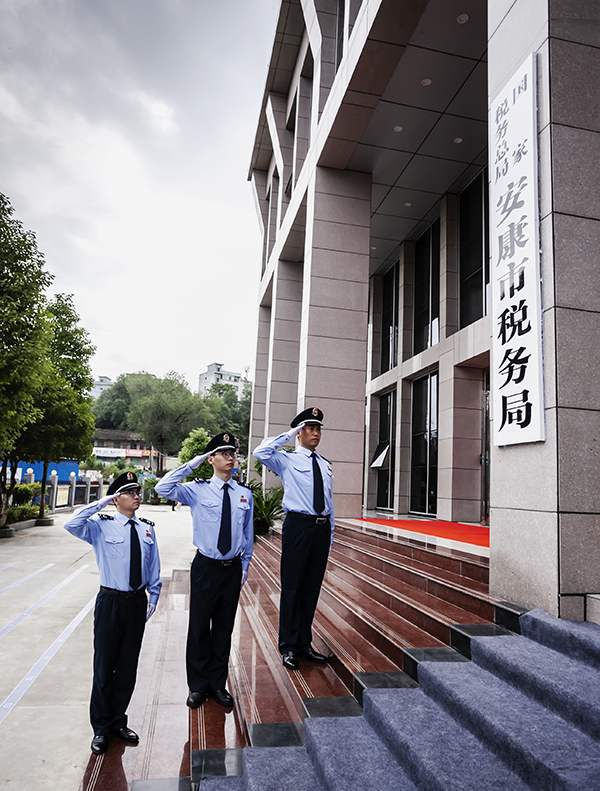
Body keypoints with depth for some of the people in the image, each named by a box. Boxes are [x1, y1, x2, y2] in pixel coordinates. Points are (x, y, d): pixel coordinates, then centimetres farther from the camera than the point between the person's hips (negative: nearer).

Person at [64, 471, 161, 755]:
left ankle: (118, 721, 33)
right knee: (104, 665, 6)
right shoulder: (101, 525, -7)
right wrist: (100, 503, -20)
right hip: (111, 602, -4)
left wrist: (153, 597, 8)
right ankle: (101, 728, 26)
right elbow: (71, 524, -26)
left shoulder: (147, 528, 5)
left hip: (138, 602, 4)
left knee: (128, 665, 15)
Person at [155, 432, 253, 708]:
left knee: (224, 626, 14)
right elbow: (163, 488, -21)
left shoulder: (245, 494, 2)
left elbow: (248, 533, 9)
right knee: (199, 625, 8)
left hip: (233, 568, 3)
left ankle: (218, 683, 31)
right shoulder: (198, 490, -6)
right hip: (205, 567, -2)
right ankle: (198, 685, 28)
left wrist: (245, 565, 10)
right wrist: (190, 465, -20)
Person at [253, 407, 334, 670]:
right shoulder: (287, 460, 0)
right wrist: (288, 436, -11)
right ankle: (289, 647, 17)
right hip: (298, 526, -5)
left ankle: (304, 643, 28)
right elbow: (260, 453, -19)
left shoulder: (325, 465, 15)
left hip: (322, 528, 5)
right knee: (292, 587, 2)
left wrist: (330, 533, 16)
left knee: (312, 587, 13)